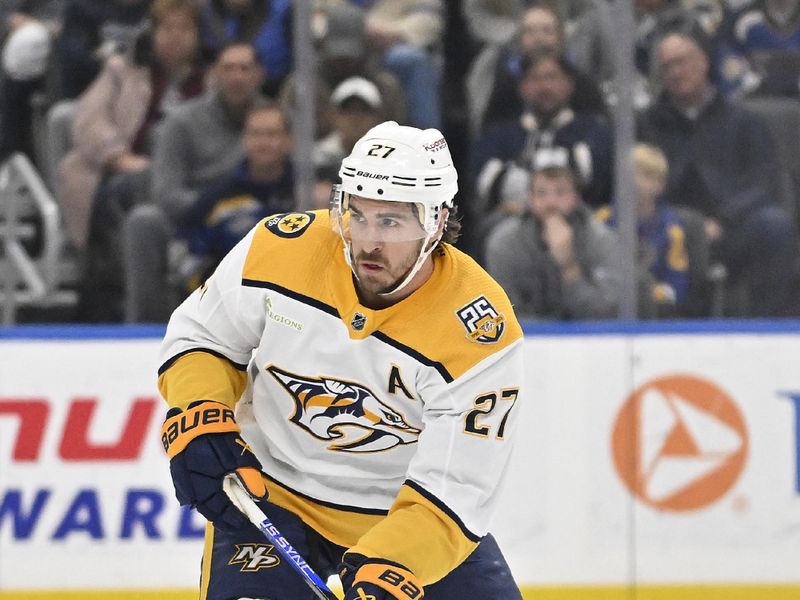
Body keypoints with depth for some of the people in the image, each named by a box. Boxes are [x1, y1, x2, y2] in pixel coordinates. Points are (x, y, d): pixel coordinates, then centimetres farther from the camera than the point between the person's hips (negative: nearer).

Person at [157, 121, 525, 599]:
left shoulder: (481, 335, -23)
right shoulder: (282, 249, -15)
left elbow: (452, 493, -23)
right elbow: (198, 334, 3)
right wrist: (199, 417, -15)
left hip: (405, 516, 0)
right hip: (270, 495, 0)